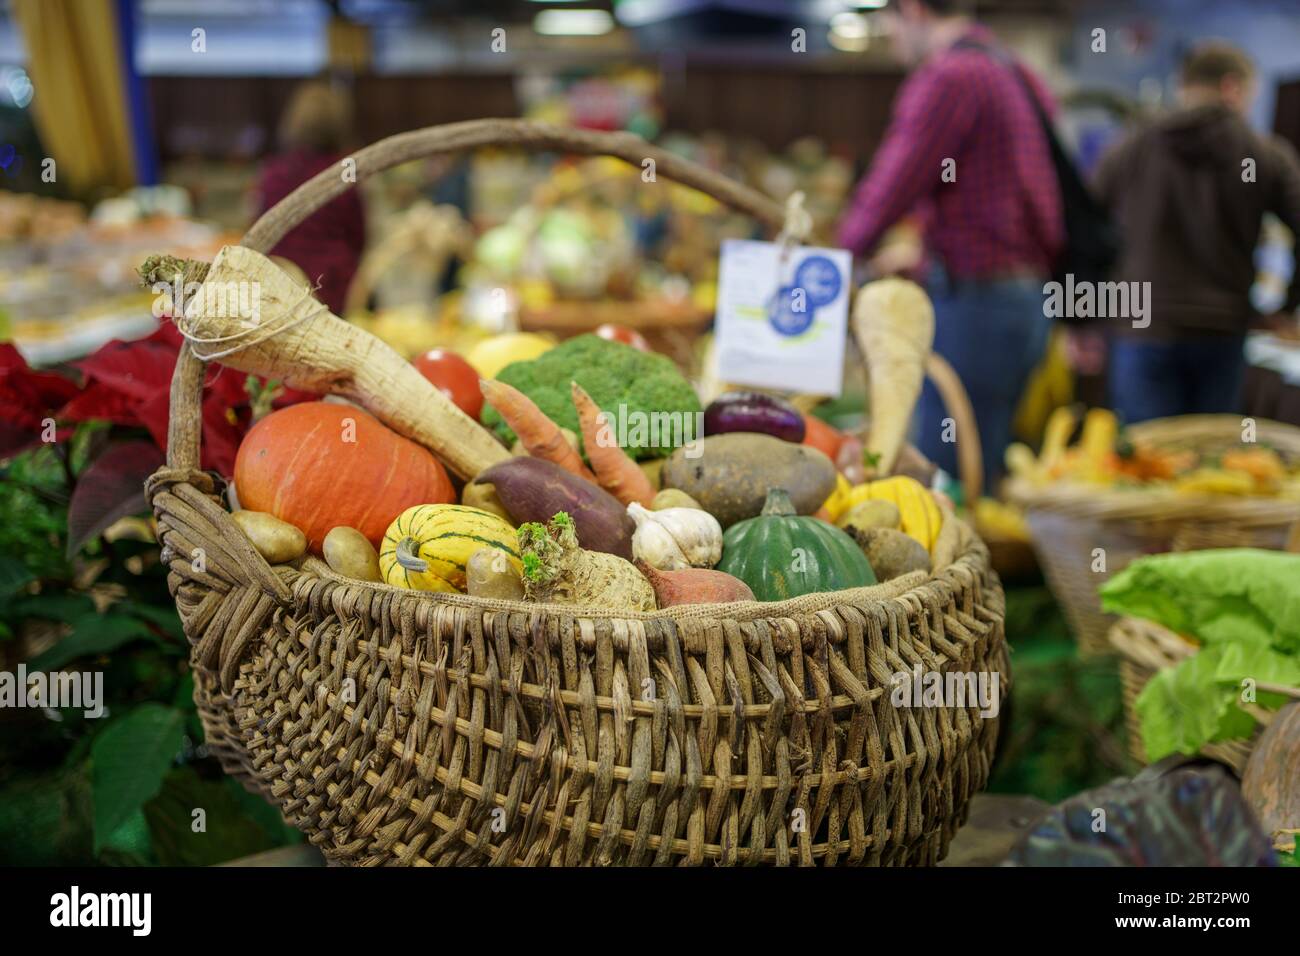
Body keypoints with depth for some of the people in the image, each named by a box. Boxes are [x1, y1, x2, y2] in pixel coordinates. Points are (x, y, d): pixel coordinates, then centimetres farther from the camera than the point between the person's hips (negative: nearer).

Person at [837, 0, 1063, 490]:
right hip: (1030, 297, 10)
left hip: (975, 298, -10)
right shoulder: (1020, 76, 19)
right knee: (986, 476, 13)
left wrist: (839, 250, 7)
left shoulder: (946, 77, -10)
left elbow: (891, 188, -12)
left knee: (941, 478, -7)